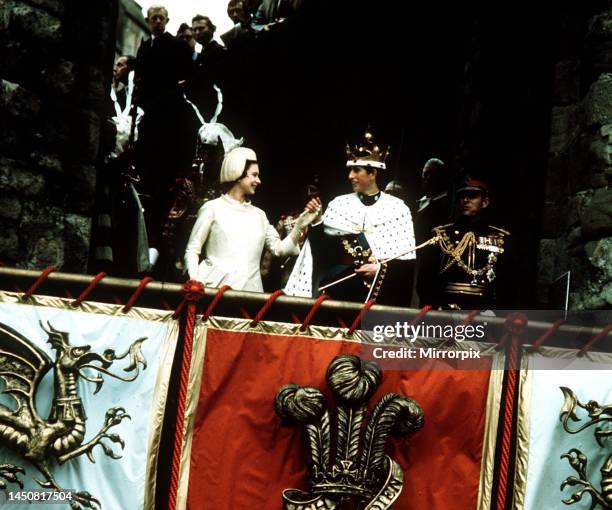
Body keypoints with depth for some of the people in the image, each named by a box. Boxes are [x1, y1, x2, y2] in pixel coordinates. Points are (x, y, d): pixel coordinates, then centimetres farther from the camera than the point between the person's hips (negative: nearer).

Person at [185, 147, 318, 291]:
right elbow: (192, 250, 2)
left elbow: (279, 249, 12)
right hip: (215, 286, -4)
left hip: (250, 290, 4)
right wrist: (195, 283, -12)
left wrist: (300, 225, 0)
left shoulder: (259, 214, 16)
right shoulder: (213, 208, 2)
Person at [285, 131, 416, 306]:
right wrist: (316, 222, -10)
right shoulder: (339, 204, 5)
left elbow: (408, 261, -2)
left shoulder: (397, 208, -1)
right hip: (338, 290, 2)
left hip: (378, 295, -2)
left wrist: (381, 268, -15)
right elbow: (322, 249, 3)